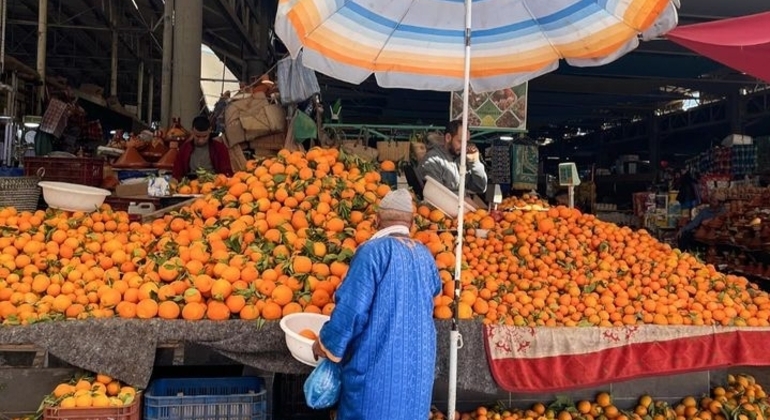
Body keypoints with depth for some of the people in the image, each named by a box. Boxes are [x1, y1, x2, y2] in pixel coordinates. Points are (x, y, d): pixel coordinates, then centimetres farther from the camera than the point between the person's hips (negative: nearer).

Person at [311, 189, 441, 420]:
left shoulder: (373, 251, -12)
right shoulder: (425, 255, 7)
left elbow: (352, 309, -16)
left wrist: (327, 344, -1)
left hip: (376, 364, -5)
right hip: (418, 366, 6)